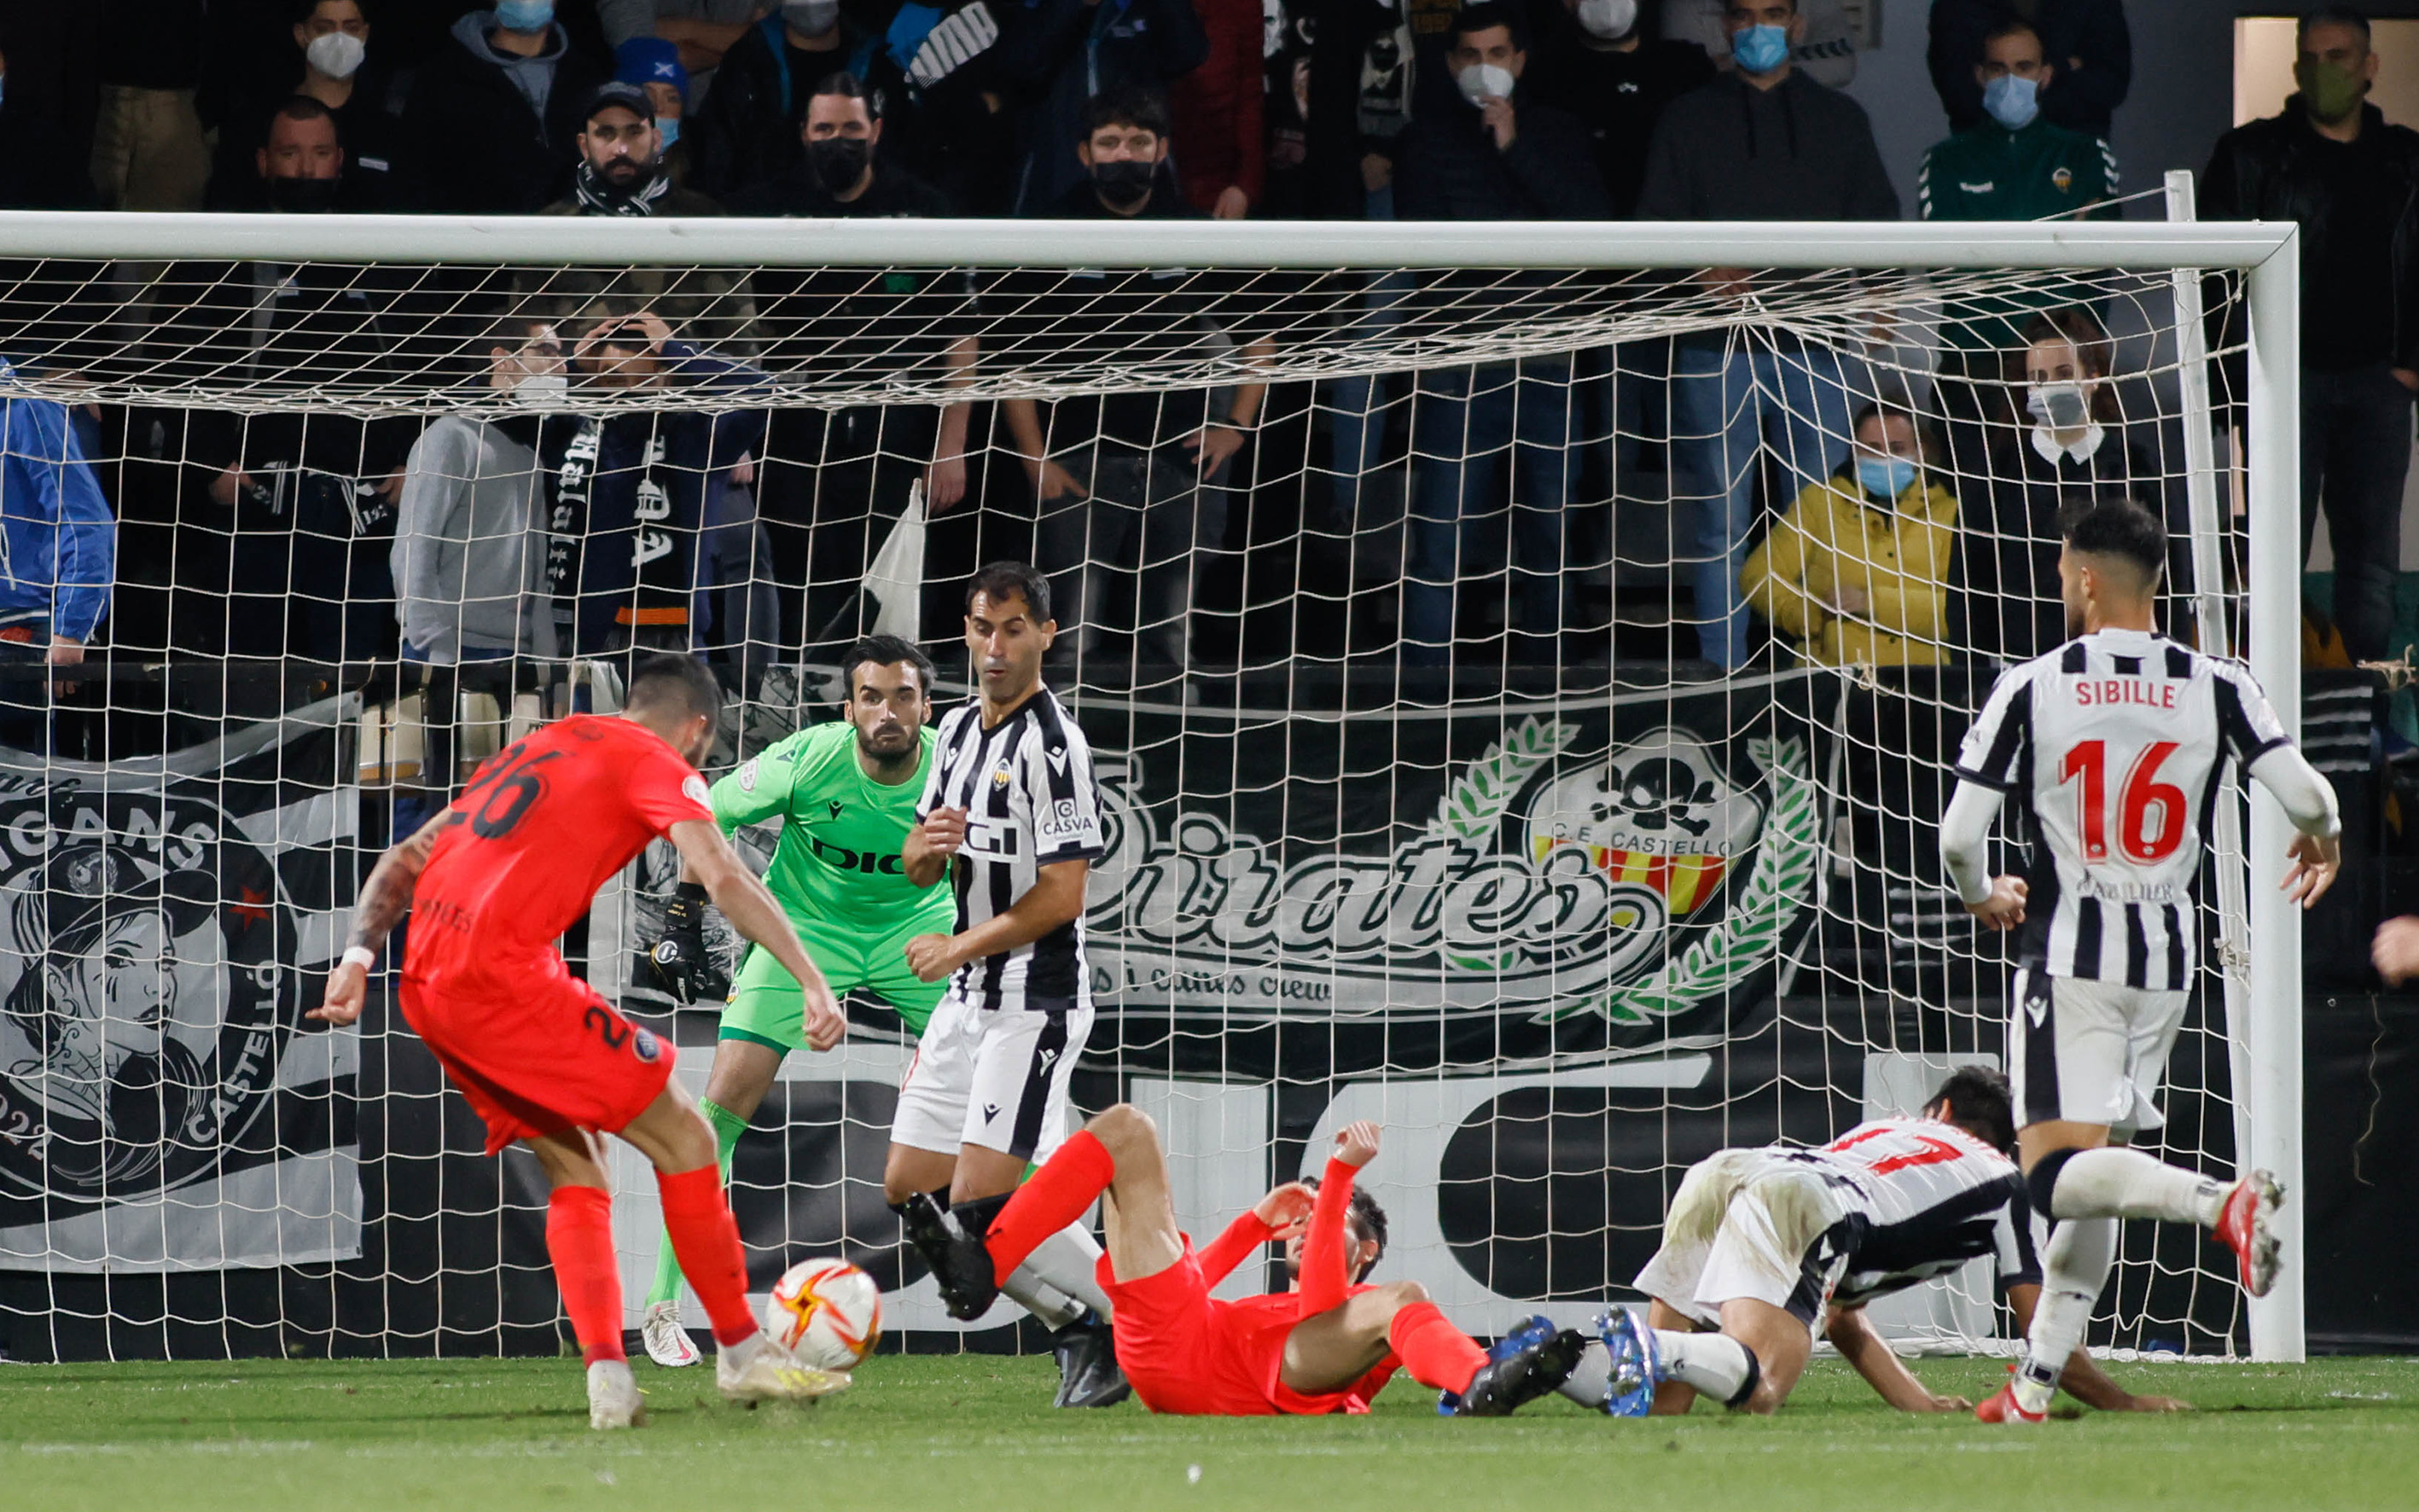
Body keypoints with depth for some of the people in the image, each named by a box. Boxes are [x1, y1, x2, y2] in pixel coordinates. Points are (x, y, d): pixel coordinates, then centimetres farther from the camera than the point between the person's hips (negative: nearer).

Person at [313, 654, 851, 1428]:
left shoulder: (534, 751, 28)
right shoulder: (653, 762, 5)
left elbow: (403, 861, 24)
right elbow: (723, 878, -11)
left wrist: (359, 955, 15)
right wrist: (813, 982, -15)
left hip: (427, 985, 8)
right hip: (504, 971, -8)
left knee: (575, 1176, 15)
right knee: (682, 1138, 0)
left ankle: (607, 1379, 2)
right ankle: (744, 1353, 5)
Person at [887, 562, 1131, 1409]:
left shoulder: (1052, 744, -15)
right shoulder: (959, 730, 12)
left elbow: (1061, 896, -19)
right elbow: (919, 872, 18)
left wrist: (958, 950, -12)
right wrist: (925, 846, -6)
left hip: (1036, 1003, -9)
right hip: (968, 999, 9)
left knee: (980, 1203, -15)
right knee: (911, 1193, 8)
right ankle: (1077, 1324, 15)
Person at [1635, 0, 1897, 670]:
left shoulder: (1840, 120, 16)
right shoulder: (1688, 121, 13)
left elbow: (1877, 218, 12)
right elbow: (1655, 225, 5)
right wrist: (1702, 267, -15)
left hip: (1814, 347, 1)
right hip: (1718, 346, -1)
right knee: (1721, 521, -2)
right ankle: (1721, 671, 1)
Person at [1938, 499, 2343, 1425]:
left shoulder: (2030, 689, -5)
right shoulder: (2216, 688, 0)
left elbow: (1957, 839, -7)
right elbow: (2308, 798, -7)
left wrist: (1983, 896, 17)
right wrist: (2322, 839, 18)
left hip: (2070, 951, -4)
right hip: (2169, 957, 4)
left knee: (2059, 1175, -11)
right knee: (2094, 1167, 14)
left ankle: (2220, 1202, -37)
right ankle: (2037, 1383, 14)